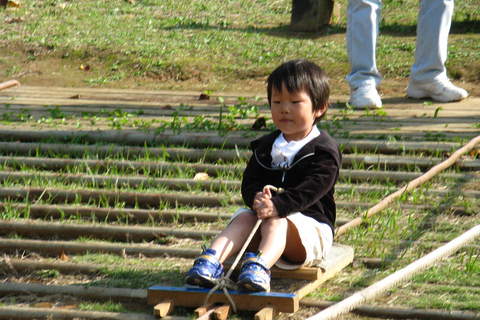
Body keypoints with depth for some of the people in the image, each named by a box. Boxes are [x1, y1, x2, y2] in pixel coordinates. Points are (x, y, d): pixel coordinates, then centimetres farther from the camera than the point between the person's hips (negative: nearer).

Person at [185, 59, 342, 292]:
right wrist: (257, 198, -19)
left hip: (311, 224, -5)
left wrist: (278, 205, -34)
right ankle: (211, 261, -46)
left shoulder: (325, 150, -3)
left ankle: (260, 265, -63)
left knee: (275, 221, -34)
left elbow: (311, 189, -18)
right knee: (243, 218, -24)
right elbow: (249, 181, 7)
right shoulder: (265, 146, 16)